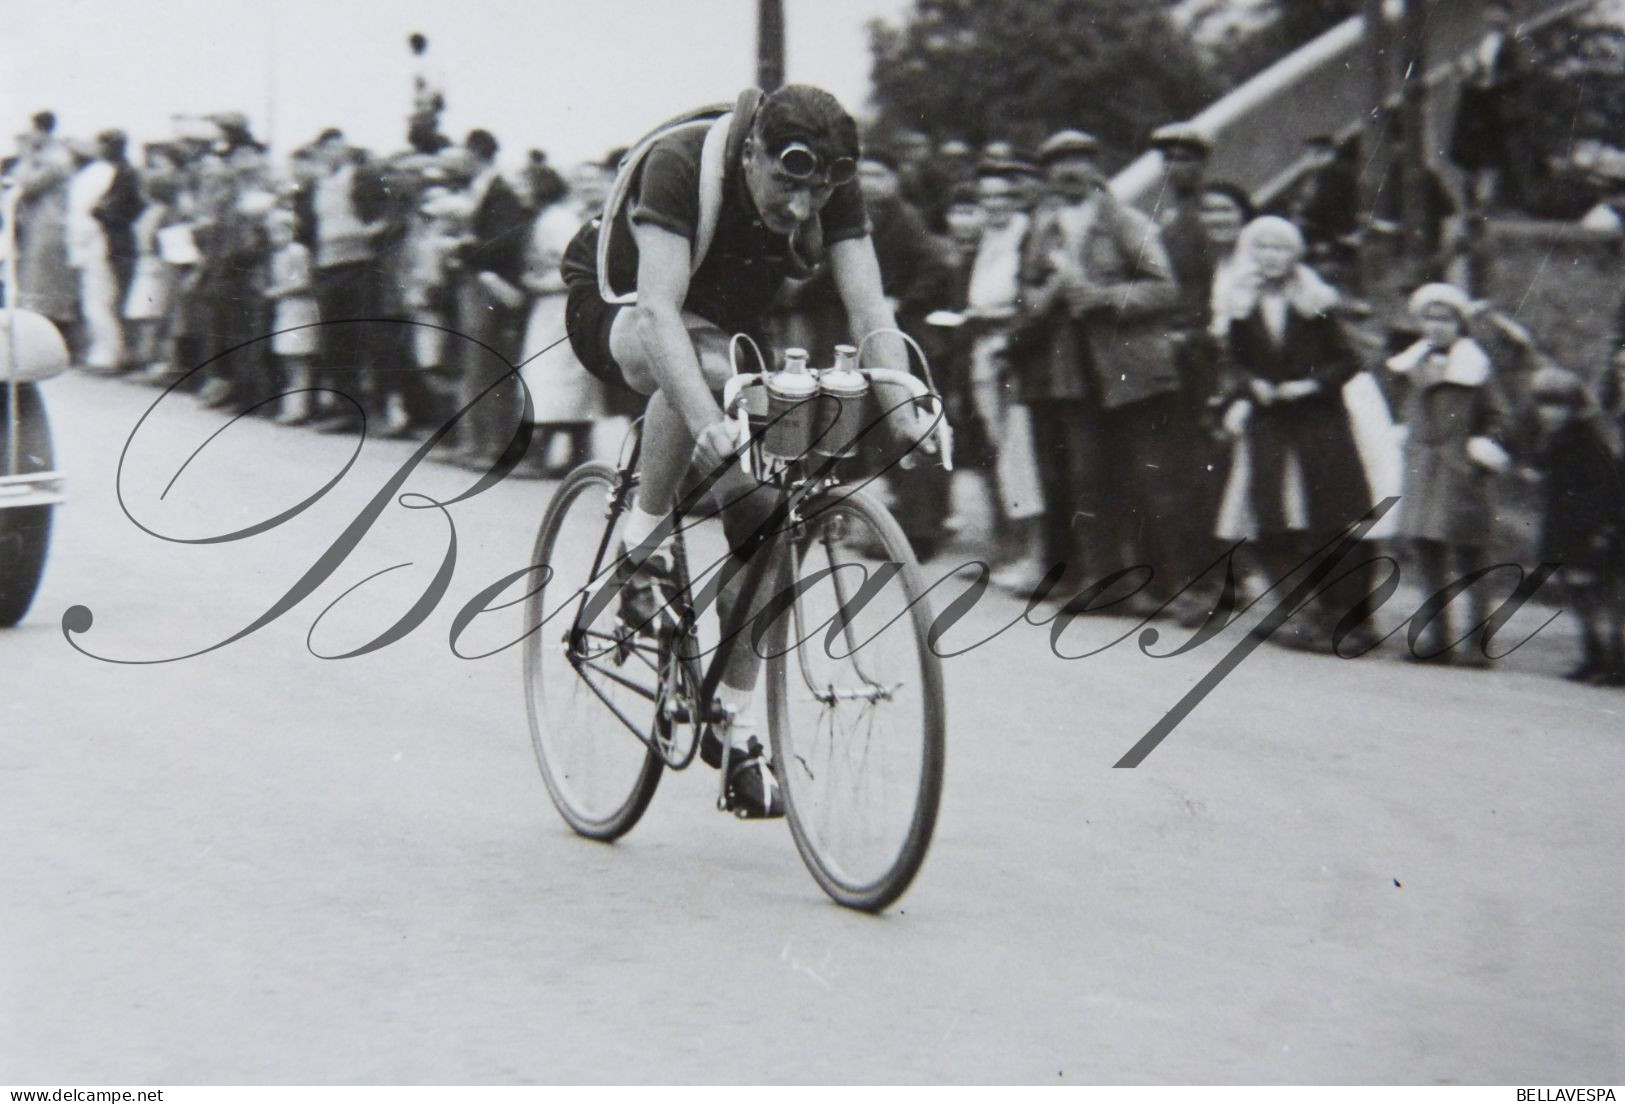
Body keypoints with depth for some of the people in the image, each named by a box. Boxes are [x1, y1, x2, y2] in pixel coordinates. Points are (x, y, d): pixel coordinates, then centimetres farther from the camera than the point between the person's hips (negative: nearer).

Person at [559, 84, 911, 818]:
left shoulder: (833, 194, -20)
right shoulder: (680, 166, -34)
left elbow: (869, 310, -26)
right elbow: (659, 306, -44)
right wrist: (704, 418, -58)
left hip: (725, 328, 5)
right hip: (612, 308, -5)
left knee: (758, 517, -9)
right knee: (704, 363, -41)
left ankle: (736, 727, 2)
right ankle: (642, 545, -23)